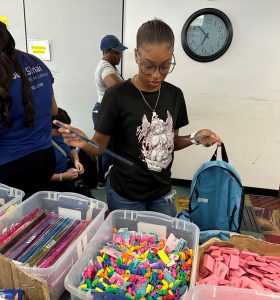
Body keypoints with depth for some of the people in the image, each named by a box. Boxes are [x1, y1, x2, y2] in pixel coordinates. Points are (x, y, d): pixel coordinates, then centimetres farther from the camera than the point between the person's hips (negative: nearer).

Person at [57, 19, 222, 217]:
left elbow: (171, 142, 8)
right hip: (125, 195, -4)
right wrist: (83, 143, -30)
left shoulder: (175, 95, -2)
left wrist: (195, 139, -9)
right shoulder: (117, 96, -17)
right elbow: (100, 145, -10)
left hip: (162, 193, 5)